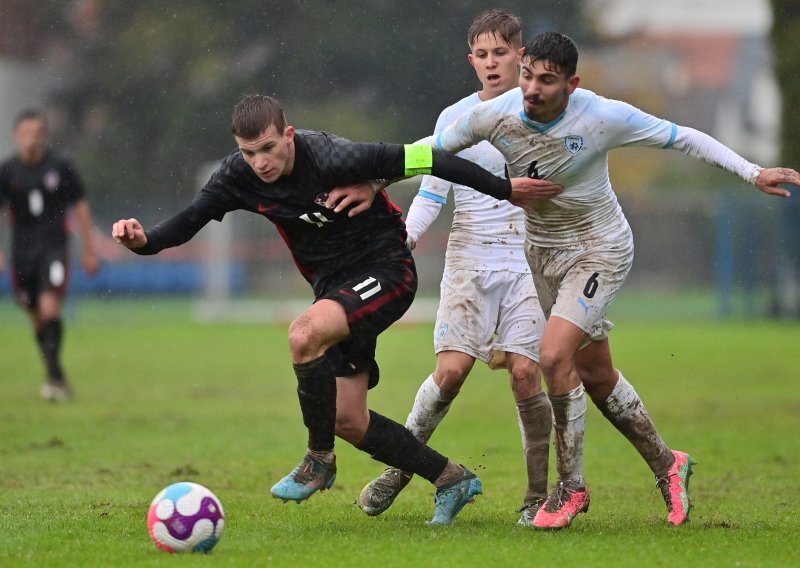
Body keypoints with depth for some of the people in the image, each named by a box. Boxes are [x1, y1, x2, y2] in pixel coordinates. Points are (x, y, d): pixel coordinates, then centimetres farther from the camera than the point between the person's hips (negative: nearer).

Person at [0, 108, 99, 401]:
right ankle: (59, 379, 20)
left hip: (54, 248, -2)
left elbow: (80, 207, 6)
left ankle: (54, 374, -19)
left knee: (50, 308, -20)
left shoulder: (60, 166, -2)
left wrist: (89, 250, 7)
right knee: (38, 319, 8)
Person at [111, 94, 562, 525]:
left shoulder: (332, 159, -26)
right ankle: (451, 479, 20)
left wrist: (504, 190, -15)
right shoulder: (239, 176, -10)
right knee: (347, 420, 3)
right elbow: (190, 219, -2)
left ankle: (320, 460, -15)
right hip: (334, 284, 7)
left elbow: (423, 159, -21)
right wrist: (144, 241, -24)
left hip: (385, 271, -7)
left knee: (305, 334, -34)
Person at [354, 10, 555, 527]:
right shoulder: (454, 119, 6)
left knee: (525, 371, -13)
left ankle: (538, 496, -2)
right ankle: (400, 468, 5)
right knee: (452, 368, -14)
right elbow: (432, 194, 6)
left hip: (530, 260, 0)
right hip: (470, 259, 0)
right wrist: (405, 238, -9)